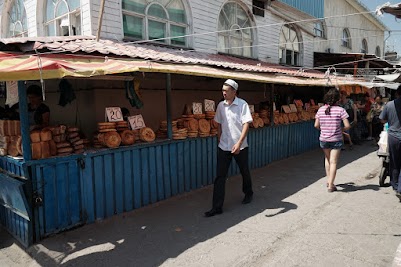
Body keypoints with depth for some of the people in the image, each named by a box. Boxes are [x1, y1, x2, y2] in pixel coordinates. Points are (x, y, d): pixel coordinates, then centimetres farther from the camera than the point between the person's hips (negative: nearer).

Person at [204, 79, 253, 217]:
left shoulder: (242, 104, -10)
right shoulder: (221, 105, 4)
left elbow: (246, 124, -16)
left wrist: (239, 143, -25)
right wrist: (220, 140, 12)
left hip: (240, 146, -3)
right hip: (223, 147, 3)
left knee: (245, 172, 17)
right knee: (220, 176, -1)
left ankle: (248, 193, 44)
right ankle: (217, 207, 5)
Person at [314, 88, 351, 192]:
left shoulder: (321, 110, -2)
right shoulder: (340, 110, -12)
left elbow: (316, 125, 0)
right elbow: (347, 125, -15)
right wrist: (341, 130, 5)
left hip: (323, 139, 3)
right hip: (336, 140, -3)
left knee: (327, 159, 23)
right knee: (333, 162, 3)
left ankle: (329, 180, 28)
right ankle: (330, 185, 4)